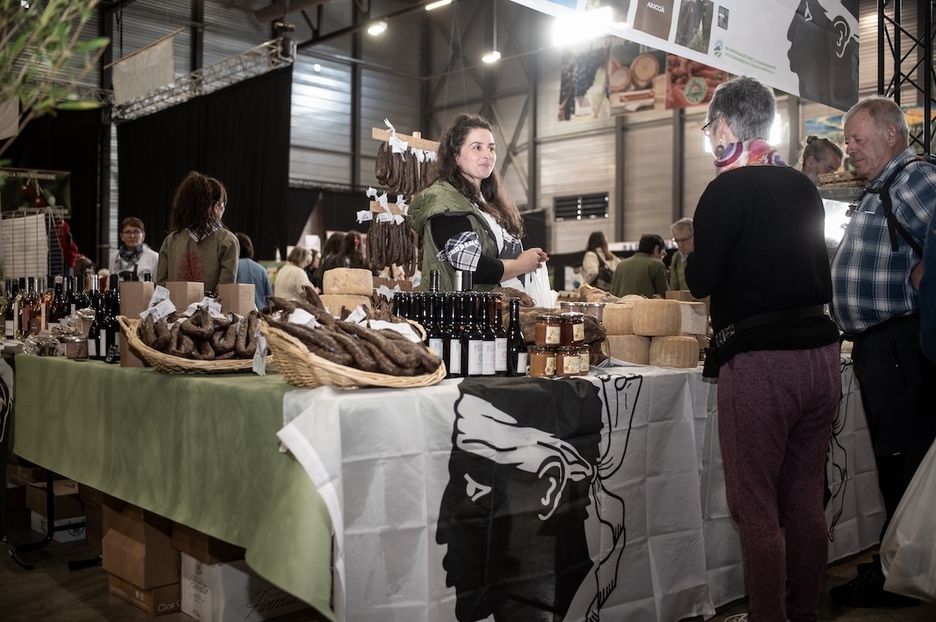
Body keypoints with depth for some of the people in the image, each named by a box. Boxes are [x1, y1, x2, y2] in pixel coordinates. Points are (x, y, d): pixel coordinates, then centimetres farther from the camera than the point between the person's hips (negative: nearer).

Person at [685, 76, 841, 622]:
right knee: (807, 502, 16)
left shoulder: (728, 190, -8)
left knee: (757, 507, 2)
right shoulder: (804, 186, 12)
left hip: (758, 358, -7)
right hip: (821, 351, 7)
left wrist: (690, 253, 9)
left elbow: (701, 281, -9)